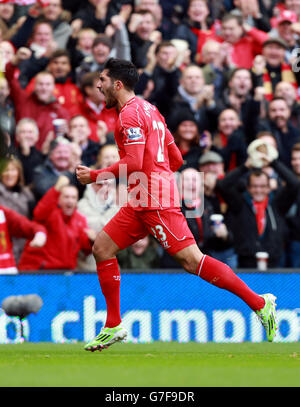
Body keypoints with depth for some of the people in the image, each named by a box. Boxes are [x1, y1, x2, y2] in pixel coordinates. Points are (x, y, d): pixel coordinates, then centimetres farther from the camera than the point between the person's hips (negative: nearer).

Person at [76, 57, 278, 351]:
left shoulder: (130, 113, -10)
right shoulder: (148, 110, 20)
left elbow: (134, 163, -20)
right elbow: (176, 159, 20)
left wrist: (95, 176, -12)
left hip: (155, 202, -10)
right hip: (140, 203, 10)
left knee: (191, 260, -13)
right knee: (102, 248, 7)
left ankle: (258, 303, -12)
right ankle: (113, 327, 9)